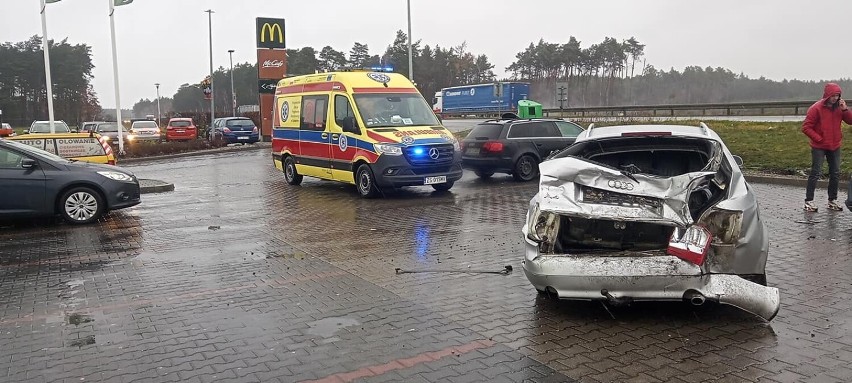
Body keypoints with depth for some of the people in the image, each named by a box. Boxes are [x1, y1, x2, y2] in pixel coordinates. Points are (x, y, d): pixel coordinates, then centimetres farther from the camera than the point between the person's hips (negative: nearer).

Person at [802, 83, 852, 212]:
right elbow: (806, 127, -12)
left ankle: (832, 201, 18)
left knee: (835, 174, 9)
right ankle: (808, 201, -4)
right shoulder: (816, 108, -11)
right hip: (819, 147, -6)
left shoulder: (839, 107, 4)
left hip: (835, 147, 6)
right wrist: (819, 139, -15)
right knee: (816, 173, -8)